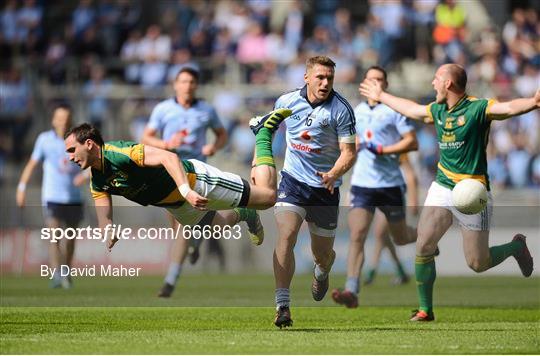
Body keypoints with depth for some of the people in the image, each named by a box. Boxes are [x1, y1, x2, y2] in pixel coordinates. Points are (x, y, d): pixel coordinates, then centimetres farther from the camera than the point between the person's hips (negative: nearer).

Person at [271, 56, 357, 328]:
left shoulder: (341, 109, -11)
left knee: (322, 253, 11)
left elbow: (349, 152, -13)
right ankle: (282, 305, -22)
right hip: (293, 180, 1)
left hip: (325, 188, -1)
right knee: (286, 237, -22)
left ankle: (321, 274, 51)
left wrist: (333, 174, -31)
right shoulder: (287, 101, -2)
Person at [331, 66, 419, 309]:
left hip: (390, 183, -3)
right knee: (356, 236, -14)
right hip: (362, 182, 3)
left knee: (401, 238, 12)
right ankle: (351, 291, -21)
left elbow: (412, 142, -10)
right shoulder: (357, 112, 13)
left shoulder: (394, 110, -4)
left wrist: (382, 150, -18)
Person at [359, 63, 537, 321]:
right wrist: (381, 96, 42)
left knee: (477, 264, -1)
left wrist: (533, 103, -50)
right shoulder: (438, 110, 10)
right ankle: (425, 310, 8)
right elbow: (411, 109, 30)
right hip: (442, 188, 6)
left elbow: (510, 108, -30)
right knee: (423, 247, -5)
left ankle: (517, 247, 29)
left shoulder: (478, 108, -13)